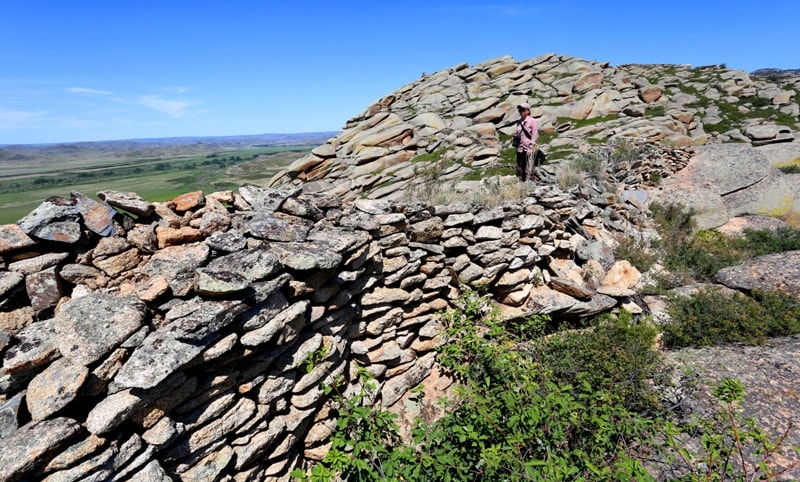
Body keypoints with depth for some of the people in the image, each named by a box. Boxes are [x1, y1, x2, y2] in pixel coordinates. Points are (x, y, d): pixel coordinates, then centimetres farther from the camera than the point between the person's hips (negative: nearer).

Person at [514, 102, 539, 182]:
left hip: (529, 149, -6)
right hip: (520, 149, 6)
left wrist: (530, 148, -14)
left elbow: (534, 136, -7)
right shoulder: (519, 122, 14)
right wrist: (515, 137, 7)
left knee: (529, 170, -8)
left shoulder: (533, 121, -3)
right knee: (519, 171, 7)